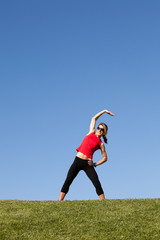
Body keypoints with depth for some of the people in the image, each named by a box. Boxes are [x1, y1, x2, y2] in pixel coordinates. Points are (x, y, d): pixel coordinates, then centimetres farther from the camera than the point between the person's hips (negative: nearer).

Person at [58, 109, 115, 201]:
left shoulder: (101, 144, 6)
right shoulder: (91, 133, 13)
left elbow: (105, 158, 8)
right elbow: (94, 119, 23)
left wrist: (95, 164, -5)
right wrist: (104, 111, 26)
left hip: (87, 163, -2)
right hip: (77, 161, 2)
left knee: (97, 184, -10)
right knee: (68, 181, -6)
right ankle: (59, 201, -6)